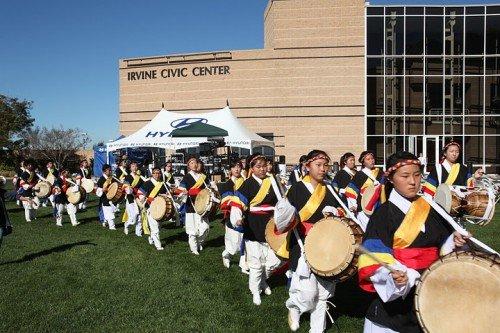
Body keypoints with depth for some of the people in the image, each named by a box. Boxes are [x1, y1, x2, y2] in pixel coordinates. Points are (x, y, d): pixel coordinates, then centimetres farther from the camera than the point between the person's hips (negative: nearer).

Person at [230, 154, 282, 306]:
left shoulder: (272, 182, 6)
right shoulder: (248, 184, -7)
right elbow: (237, 202, -17)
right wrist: (237, 218, -34)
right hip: (253, 230, -4)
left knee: (274, 261, 7)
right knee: (256, 263, 3)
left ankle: (262, 279, 37)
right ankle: (255, 291, 26)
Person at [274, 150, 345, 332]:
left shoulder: (329, 189, 9)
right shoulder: (297, 189, -5)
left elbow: (342, 212, 15)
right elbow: (288, 219, -5)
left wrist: (336, 211, -8)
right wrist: (285, 221, -28)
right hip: (303, 247, -5)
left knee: (323, 293, 10)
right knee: (308, 293, -10)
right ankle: (293, 306, 24)